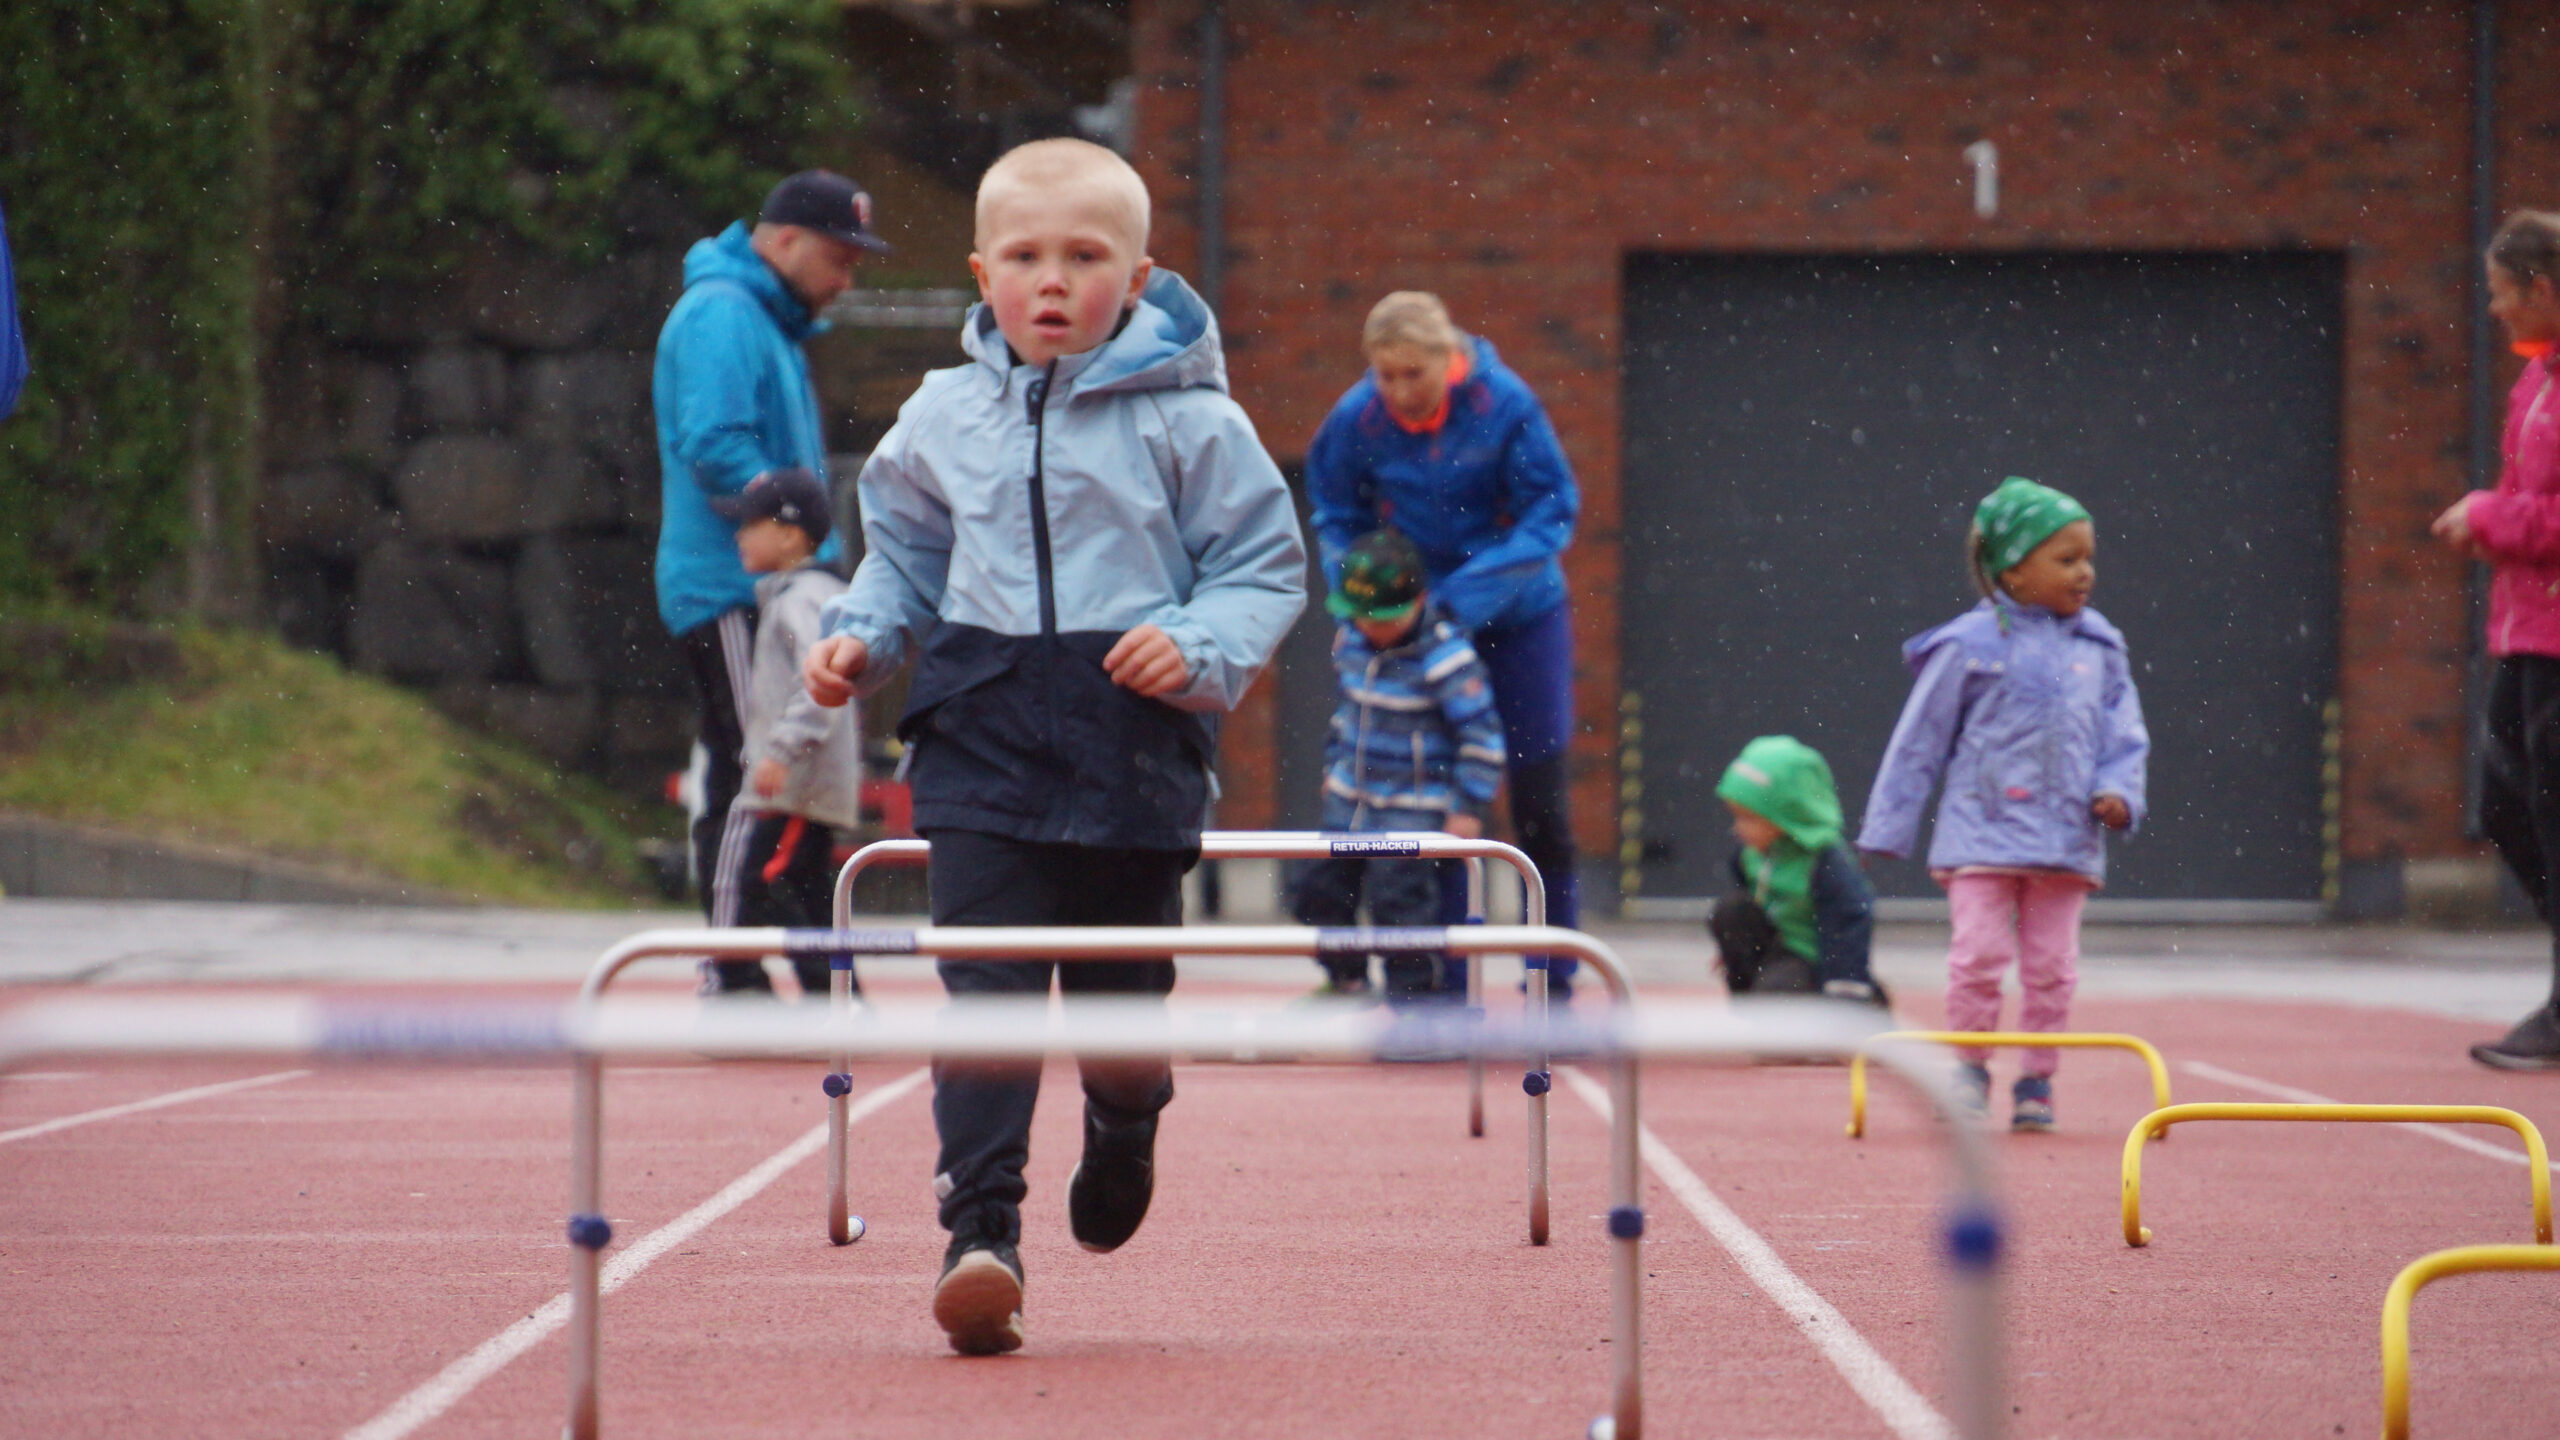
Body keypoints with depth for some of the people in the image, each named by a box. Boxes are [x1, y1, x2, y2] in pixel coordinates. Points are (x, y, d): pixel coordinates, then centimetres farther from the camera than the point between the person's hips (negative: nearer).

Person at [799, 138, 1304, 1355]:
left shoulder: (1188, 420, -2)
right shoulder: (942, 419, 8)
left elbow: (1266, 566, 3)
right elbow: (903, 556, 22)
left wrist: (1202, 647, -14)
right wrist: (860, 637, 5)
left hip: (1136, 742, -1)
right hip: (984, 739, 1)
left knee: (1123, 997, 11)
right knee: (986, 987, -11)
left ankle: (1122, 1131, 45)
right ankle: (980, 1231, -14)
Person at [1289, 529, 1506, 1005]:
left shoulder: (1445, 656, -20)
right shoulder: (1351, 640, 3)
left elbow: (1481, 733, -16)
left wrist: (1470, 807, -16)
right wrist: (1334, 765, 26)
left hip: (1415, 804, -7)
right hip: (1351, 797, 7)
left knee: (1400, 897, -13)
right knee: (1320, 889, 10)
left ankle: (1415, 990, 0)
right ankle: (1346, 979, 31)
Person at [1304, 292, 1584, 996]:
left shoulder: (1504, 404, -18)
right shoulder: (1357, 419, -12)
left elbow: (1552, 511, -14)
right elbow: (1337, 518, 4)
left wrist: (1469, 596, -23)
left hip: (1520, 617, -1)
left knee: (1540, 806, 1)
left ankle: (1553, 985, 12)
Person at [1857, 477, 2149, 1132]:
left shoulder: (2099, 649, 9)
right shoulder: (1970, 646, -3)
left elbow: (2125, 735, 14)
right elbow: (1919, 740, 2)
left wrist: (2117, 791, -6)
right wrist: (1884, 830, 3)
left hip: (2065, 841, 3)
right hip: (1983, 836, -3)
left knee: (2051, 967, 5)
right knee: (1979, 956, -6)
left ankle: (2037, 1083, 14)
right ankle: (1969, 1071, 8)